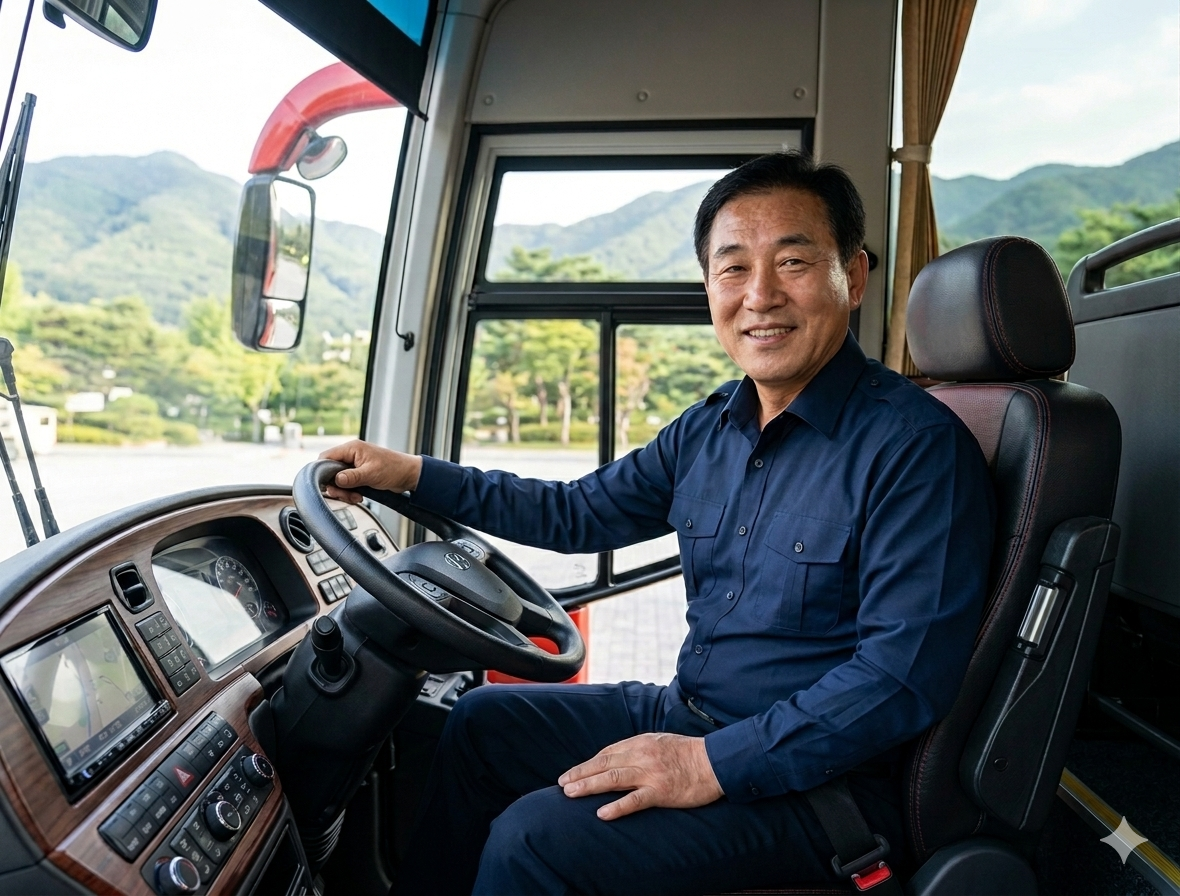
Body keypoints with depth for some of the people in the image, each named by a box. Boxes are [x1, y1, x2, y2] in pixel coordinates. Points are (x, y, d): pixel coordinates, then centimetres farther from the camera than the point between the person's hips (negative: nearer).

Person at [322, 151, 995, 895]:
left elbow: (906, 672, -23)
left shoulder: (916, 445, -19)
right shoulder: (709, 430, 3)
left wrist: (716, 764, -27)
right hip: (688, 714, 8)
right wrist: (413, 474, 6)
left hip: (816, 777, -7)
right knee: (484, 723, 15)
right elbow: (579, 513, 12)